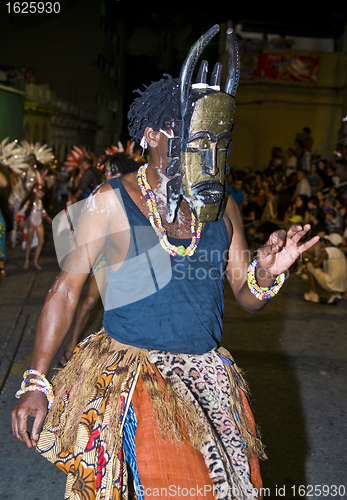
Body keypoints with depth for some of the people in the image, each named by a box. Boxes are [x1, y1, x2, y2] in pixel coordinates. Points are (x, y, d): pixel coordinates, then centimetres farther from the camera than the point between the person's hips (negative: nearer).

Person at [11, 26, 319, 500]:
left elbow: (248, 298, 6)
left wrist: (267, 274, -18)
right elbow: (66, 288, -6)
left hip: (209, 378, 5)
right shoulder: (111, 201, -9)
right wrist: (36, 382, -8)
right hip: (134, 378, -4)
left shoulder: (222, 207, 2)